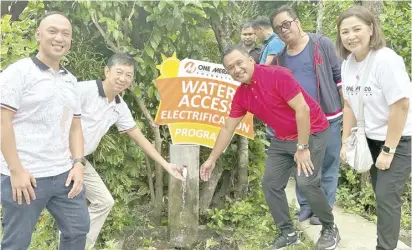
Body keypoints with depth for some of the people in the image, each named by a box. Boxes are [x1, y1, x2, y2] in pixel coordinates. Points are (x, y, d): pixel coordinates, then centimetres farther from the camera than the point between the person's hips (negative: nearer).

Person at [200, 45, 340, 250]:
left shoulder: (277, 75, -24)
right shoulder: (240, 95, -2)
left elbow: (302, 109, -25)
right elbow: (227, 129, 6)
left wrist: (302, 148, -22)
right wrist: (212, 159, 7)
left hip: (311, 132, -7)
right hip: (282, 139, 7)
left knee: (306, 182, -17)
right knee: (270, 184, 3)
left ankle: (330, 229, 7)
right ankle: (288, 233, 18)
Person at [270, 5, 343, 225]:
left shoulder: (322, 44, -5)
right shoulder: (279, 58, 6)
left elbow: (339, 76, -3)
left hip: (328, 118, -4)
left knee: (328, 166, 6)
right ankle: (305, 206, 28)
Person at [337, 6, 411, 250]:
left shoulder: (386, 60, -24)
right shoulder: (348, 63, -1)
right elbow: (350, 105, 7)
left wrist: (388, 151, -20)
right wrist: (346, 142, 6)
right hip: (371, 138, 7)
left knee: (387, 196, -5)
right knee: (381, 196, 14)